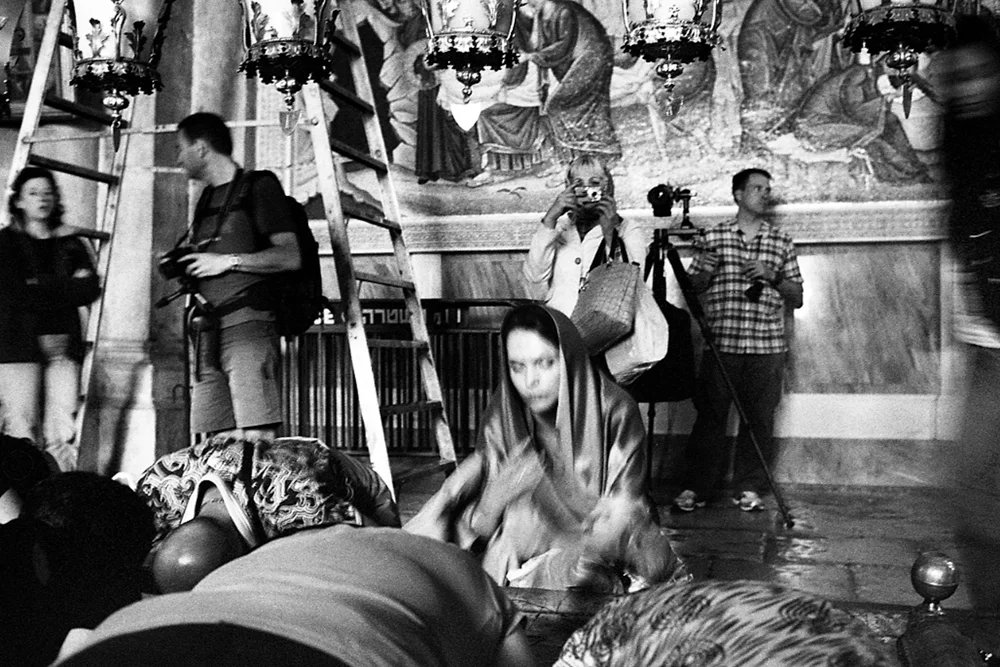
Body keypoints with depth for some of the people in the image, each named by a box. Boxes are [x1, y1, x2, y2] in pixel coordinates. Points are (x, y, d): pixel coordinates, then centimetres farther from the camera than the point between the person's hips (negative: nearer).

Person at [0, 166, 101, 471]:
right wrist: (67, 287, -5)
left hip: (64, 343, 3)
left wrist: (41, 287, -6)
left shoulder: (72, 242, 17)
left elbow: (90, 289, 4)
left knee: (64, 433, -5)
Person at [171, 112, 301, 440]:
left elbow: (290, 257, -8)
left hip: (248, 326, -7)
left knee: (256, 440, -14)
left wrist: (227, 261, -9)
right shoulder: (206, 200, 25)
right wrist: (180, 264, 10)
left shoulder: (258, 187, 2)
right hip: (206, 334, 7)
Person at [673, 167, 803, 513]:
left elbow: (797, 298, 12)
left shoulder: (782, 242, 13)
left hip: (766, 346, 1)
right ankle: (694, 487, 8)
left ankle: (749, 488, 14)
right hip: (720, 343, -1)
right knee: (709, 416, -1)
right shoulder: (713, 237, 9)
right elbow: (692, 288, 12)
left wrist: (772, 277, -5)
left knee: (759, 418, 2)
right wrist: (705, 271, -8)